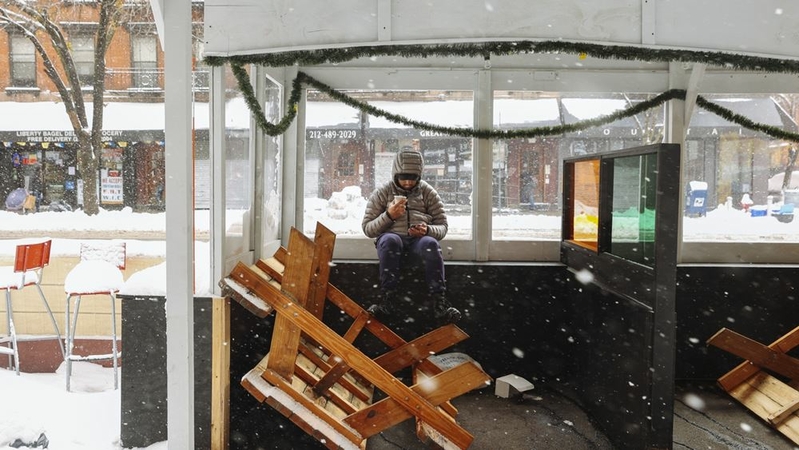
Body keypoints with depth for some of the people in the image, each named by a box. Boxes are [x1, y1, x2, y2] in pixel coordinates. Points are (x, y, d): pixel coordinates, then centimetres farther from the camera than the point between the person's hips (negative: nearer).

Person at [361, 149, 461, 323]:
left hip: (420, 238, 1)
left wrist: (427, 230, -13)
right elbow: (367, 229, 5)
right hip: (392, 236, -1)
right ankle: (387, 298, -36)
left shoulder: (428, 192, 12)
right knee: (390, 240, -38)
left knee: (431, 244, -35)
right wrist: (389, 215, -13)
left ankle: (439, 301, -37)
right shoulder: (382, 193, 9)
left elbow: (442, 227, 10)